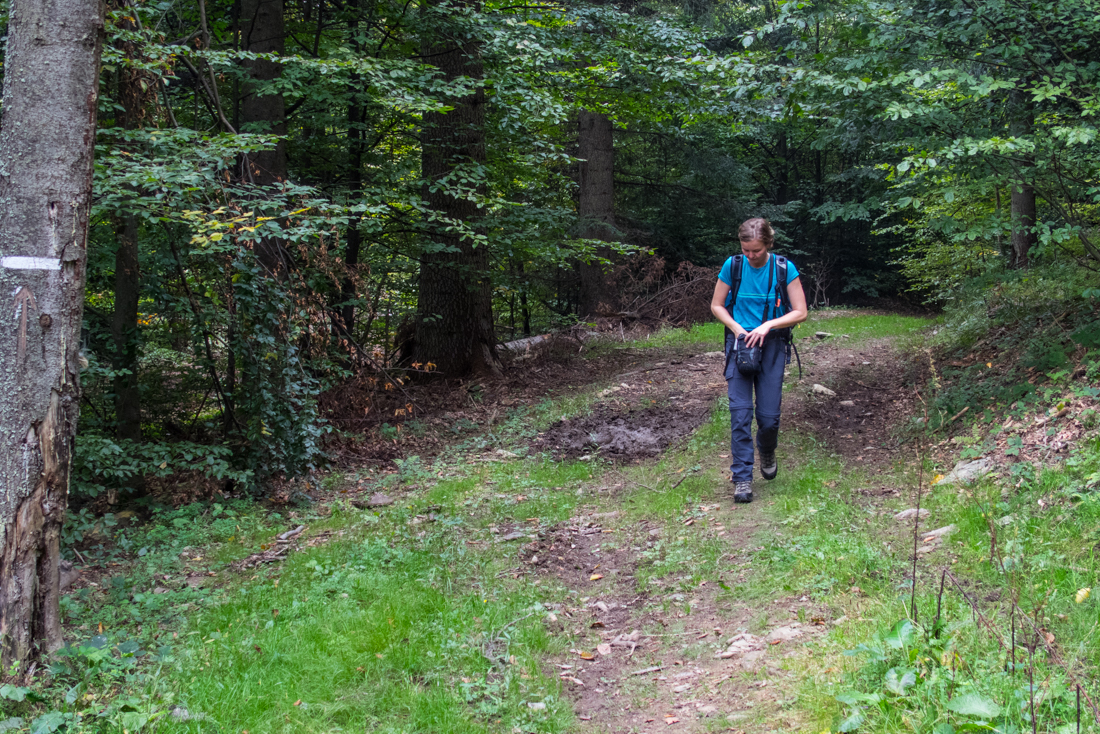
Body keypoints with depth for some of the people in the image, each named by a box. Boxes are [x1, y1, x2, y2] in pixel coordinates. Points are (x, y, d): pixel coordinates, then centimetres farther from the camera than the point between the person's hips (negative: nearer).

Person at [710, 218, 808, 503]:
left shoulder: (784, 269, -6)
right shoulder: (732, 266, -3)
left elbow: (800, 312, -5)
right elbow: (716, 305, 7)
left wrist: (768, 325, -17)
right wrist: (737, 328, -9)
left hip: (772, 344, 0)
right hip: (740, 343, 1)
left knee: (769, 415, 0)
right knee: (740, 411, -10)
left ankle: (767, 452, 34)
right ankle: (742, 477, -5)